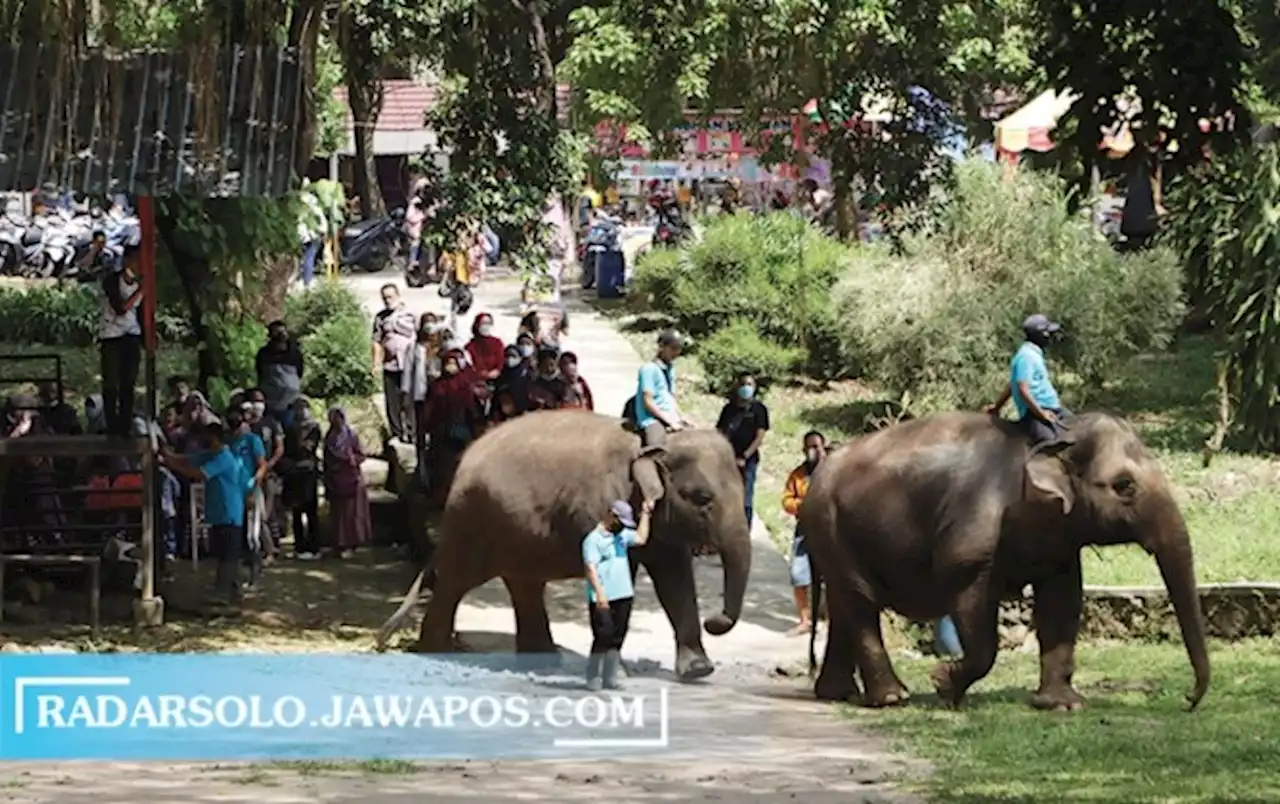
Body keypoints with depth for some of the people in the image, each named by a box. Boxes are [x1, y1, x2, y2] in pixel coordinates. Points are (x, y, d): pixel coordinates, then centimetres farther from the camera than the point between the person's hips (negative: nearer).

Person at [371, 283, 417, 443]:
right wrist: (376, 364, 9)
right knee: (392, 402, 5)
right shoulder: (380, 317, 10)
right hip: (389, 366, 3)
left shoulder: (409, 314, 1)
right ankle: (395, 434, 13)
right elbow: (377, 342, 15)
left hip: (407, 365, -3)